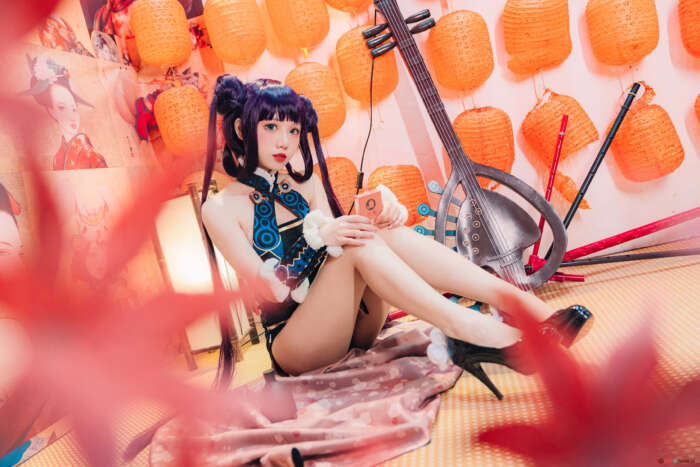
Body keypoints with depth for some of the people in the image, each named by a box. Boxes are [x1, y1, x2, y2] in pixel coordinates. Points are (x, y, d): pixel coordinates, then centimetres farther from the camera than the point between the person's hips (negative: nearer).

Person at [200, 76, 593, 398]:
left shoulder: (306, 184, 14)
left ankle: (527, 305, -32)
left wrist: (379, 211, -21)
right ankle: (466, 331, -40)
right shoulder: (222, 208, -3)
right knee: (357, 244, -29)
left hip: (354, 325, 4)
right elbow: (270, 292, -13)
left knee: (378, 231, -24)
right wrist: (316, 237, -28)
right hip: (296, 348, -4)